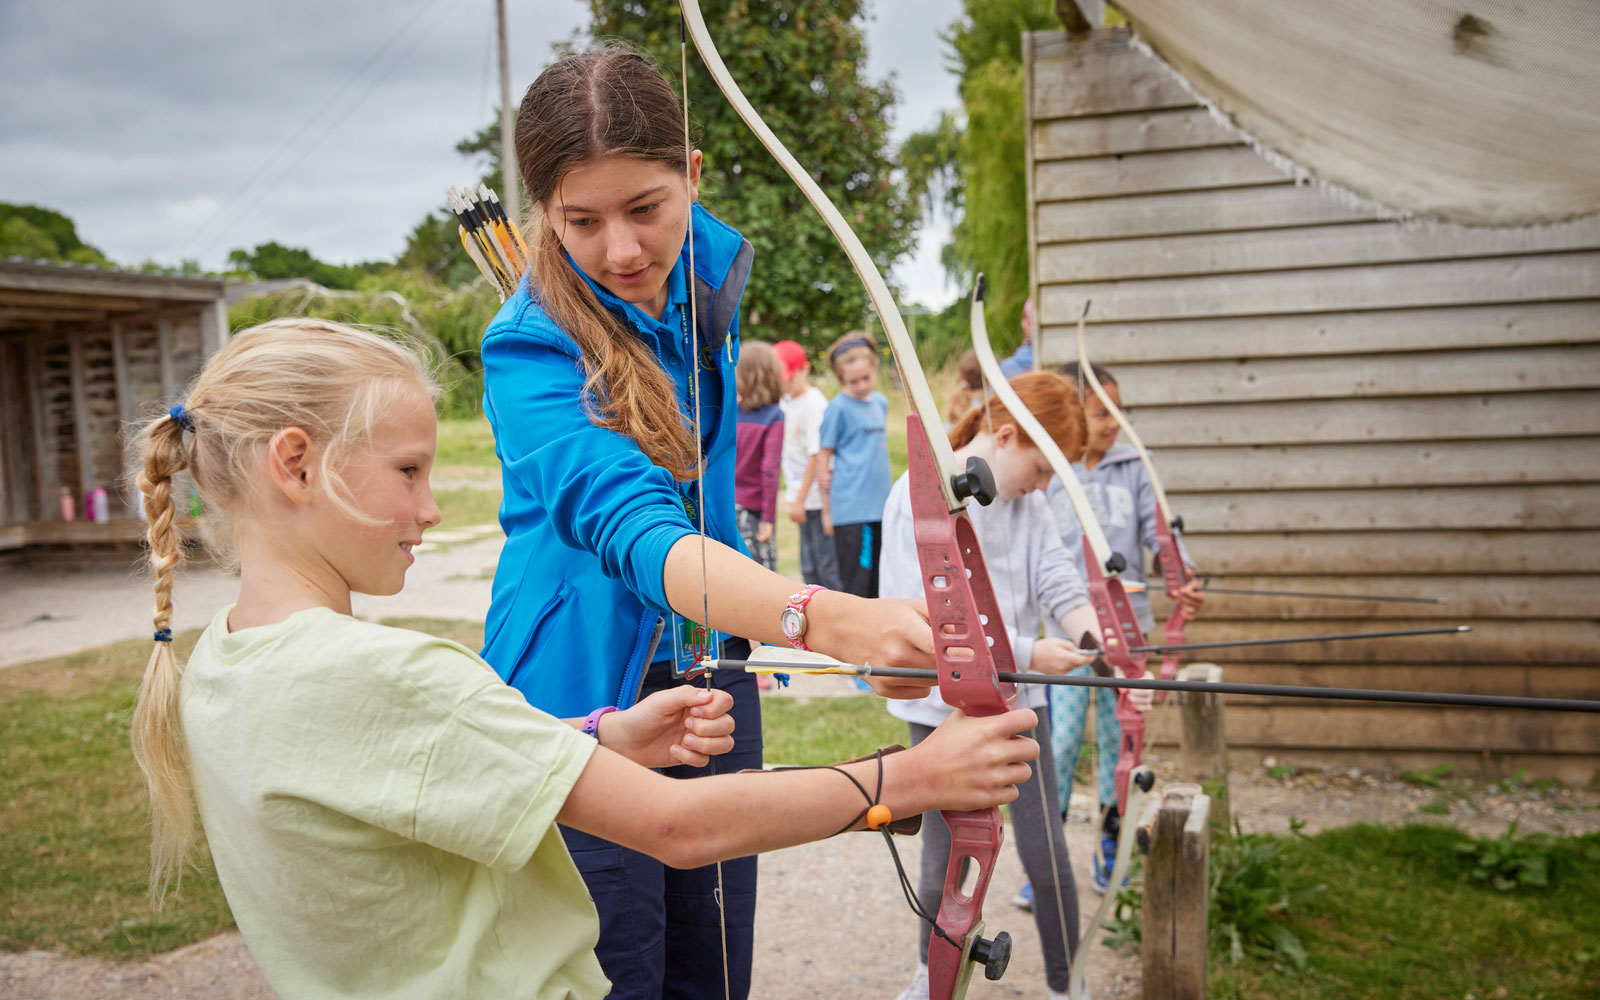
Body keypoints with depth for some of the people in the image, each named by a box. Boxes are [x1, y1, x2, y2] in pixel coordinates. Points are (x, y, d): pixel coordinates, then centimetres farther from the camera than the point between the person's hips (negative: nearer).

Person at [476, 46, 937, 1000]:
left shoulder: (714, 265, -2)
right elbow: (629, 521, -38)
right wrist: (825, 617, -54)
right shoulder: (530, 347, -21)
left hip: (711, 673, 6)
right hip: (585, 698, -6)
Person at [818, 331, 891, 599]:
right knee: (856, 583, -7)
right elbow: (825, 459, -3)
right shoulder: (838, 407, -6)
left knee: (876, 580, 12)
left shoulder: (880, 402, 13)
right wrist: (827, 509, -3)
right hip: (851, 508, -6)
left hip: (878, 505, 7)